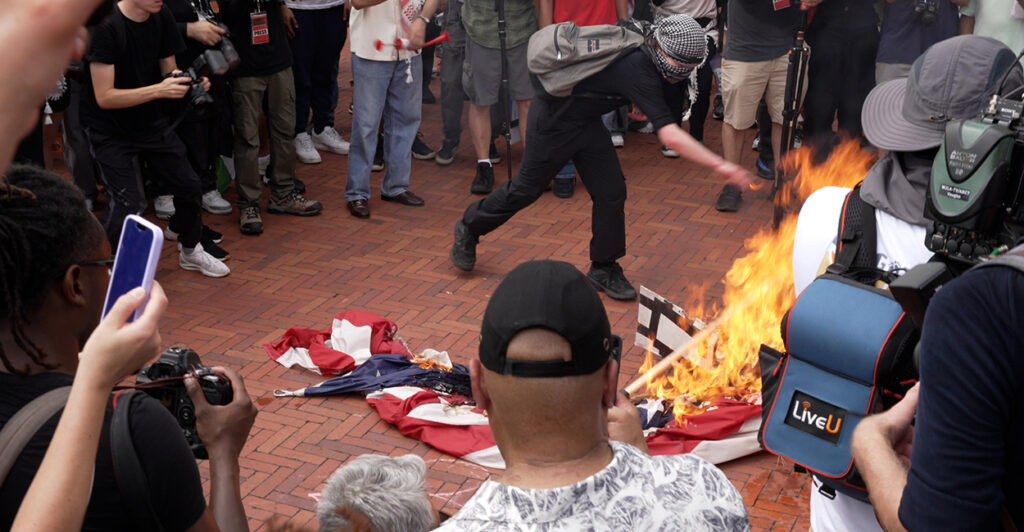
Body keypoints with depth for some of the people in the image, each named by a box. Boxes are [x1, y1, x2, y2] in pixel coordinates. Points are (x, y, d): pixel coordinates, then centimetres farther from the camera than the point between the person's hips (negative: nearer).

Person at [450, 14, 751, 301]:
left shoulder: (635, 44, -8)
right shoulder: (639, 74, -35)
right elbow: (670, 137, -42)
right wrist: (718, 166, -44)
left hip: (585, 119, 8)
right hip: (554, 121, -8)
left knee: (611, 192, 2)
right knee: (527, 188, 9)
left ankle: (603, 269, 15)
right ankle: (469, 227, 34)